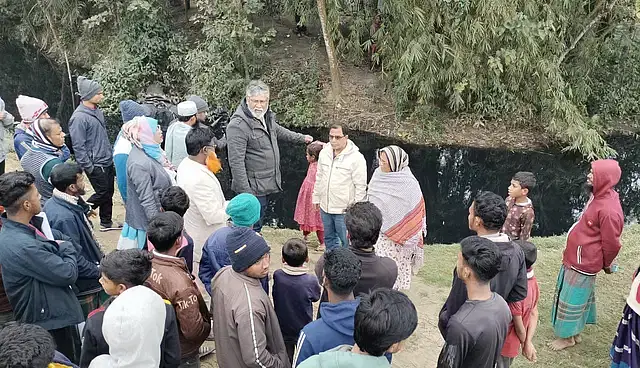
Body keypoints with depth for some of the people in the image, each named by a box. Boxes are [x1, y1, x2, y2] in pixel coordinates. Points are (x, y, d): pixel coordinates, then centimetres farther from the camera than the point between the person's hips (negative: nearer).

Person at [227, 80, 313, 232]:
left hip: (268, 185, 9)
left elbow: (278, 131, 32)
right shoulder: (238, 125, -21)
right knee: (253, 228, -4)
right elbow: (236, 162, -23)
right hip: (253, 188, -9)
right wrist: (245, 192, -24)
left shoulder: (267, 116, 8)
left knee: (257, 225, 20)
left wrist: (301, 138, 43)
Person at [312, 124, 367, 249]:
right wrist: (316, 197, 17)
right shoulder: (324, 153, 3)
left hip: (344, 210, -6)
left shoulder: (356, 158, -16)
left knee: (347, 241, 0)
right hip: (325, 207, 7)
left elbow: (361, 186, -13)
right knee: (329, 238, 21)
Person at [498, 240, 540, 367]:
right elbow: (534, 314, -2)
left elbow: (519, 326, -21)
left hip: (504, 343, -8)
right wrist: (528, 342, -5)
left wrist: (525, 344, -4)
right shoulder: (532, 281, -7)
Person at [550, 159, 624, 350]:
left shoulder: (609, 211, -30)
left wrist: (606, 265, 0)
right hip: (576, 257, 9)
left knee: (572, 299, 8)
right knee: (578, 297, 23)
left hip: (582, 263, -9)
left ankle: (568, 337, 28)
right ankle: (575, 331, 41)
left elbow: (612, 244, -18)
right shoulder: (599, 196, 0)